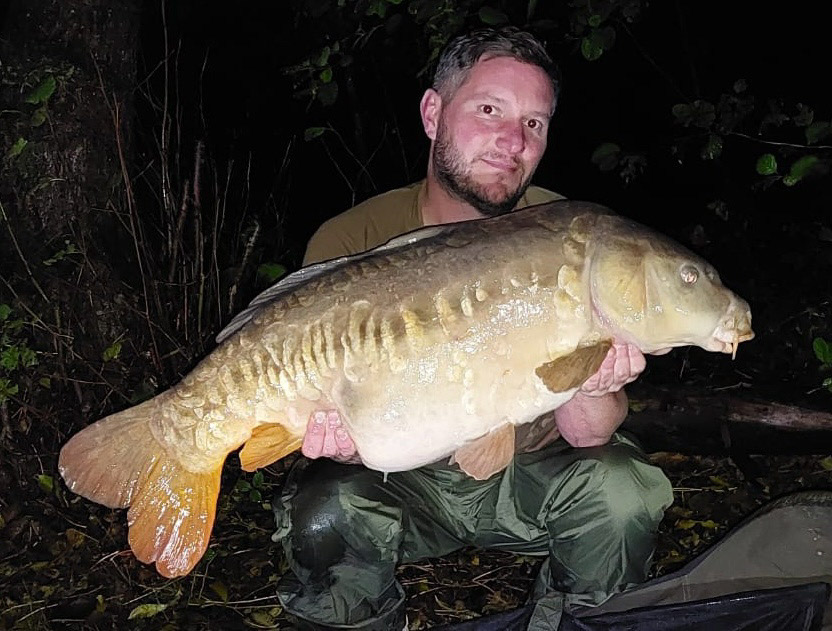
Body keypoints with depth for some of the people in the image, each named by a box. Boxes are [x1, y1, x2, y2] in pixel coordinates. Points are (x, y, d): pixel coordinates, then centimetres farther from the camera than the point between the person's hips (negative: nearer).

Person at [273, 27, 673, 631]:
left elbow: (585, 436, -15)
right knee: (324, 519, -29)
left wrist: (591, 389, -39)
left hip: (530, 473, 1)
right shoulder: (349, 243, -16)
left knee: (623, 492, -26)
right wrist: (347, 438, -38)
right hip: (404, 479, -1)